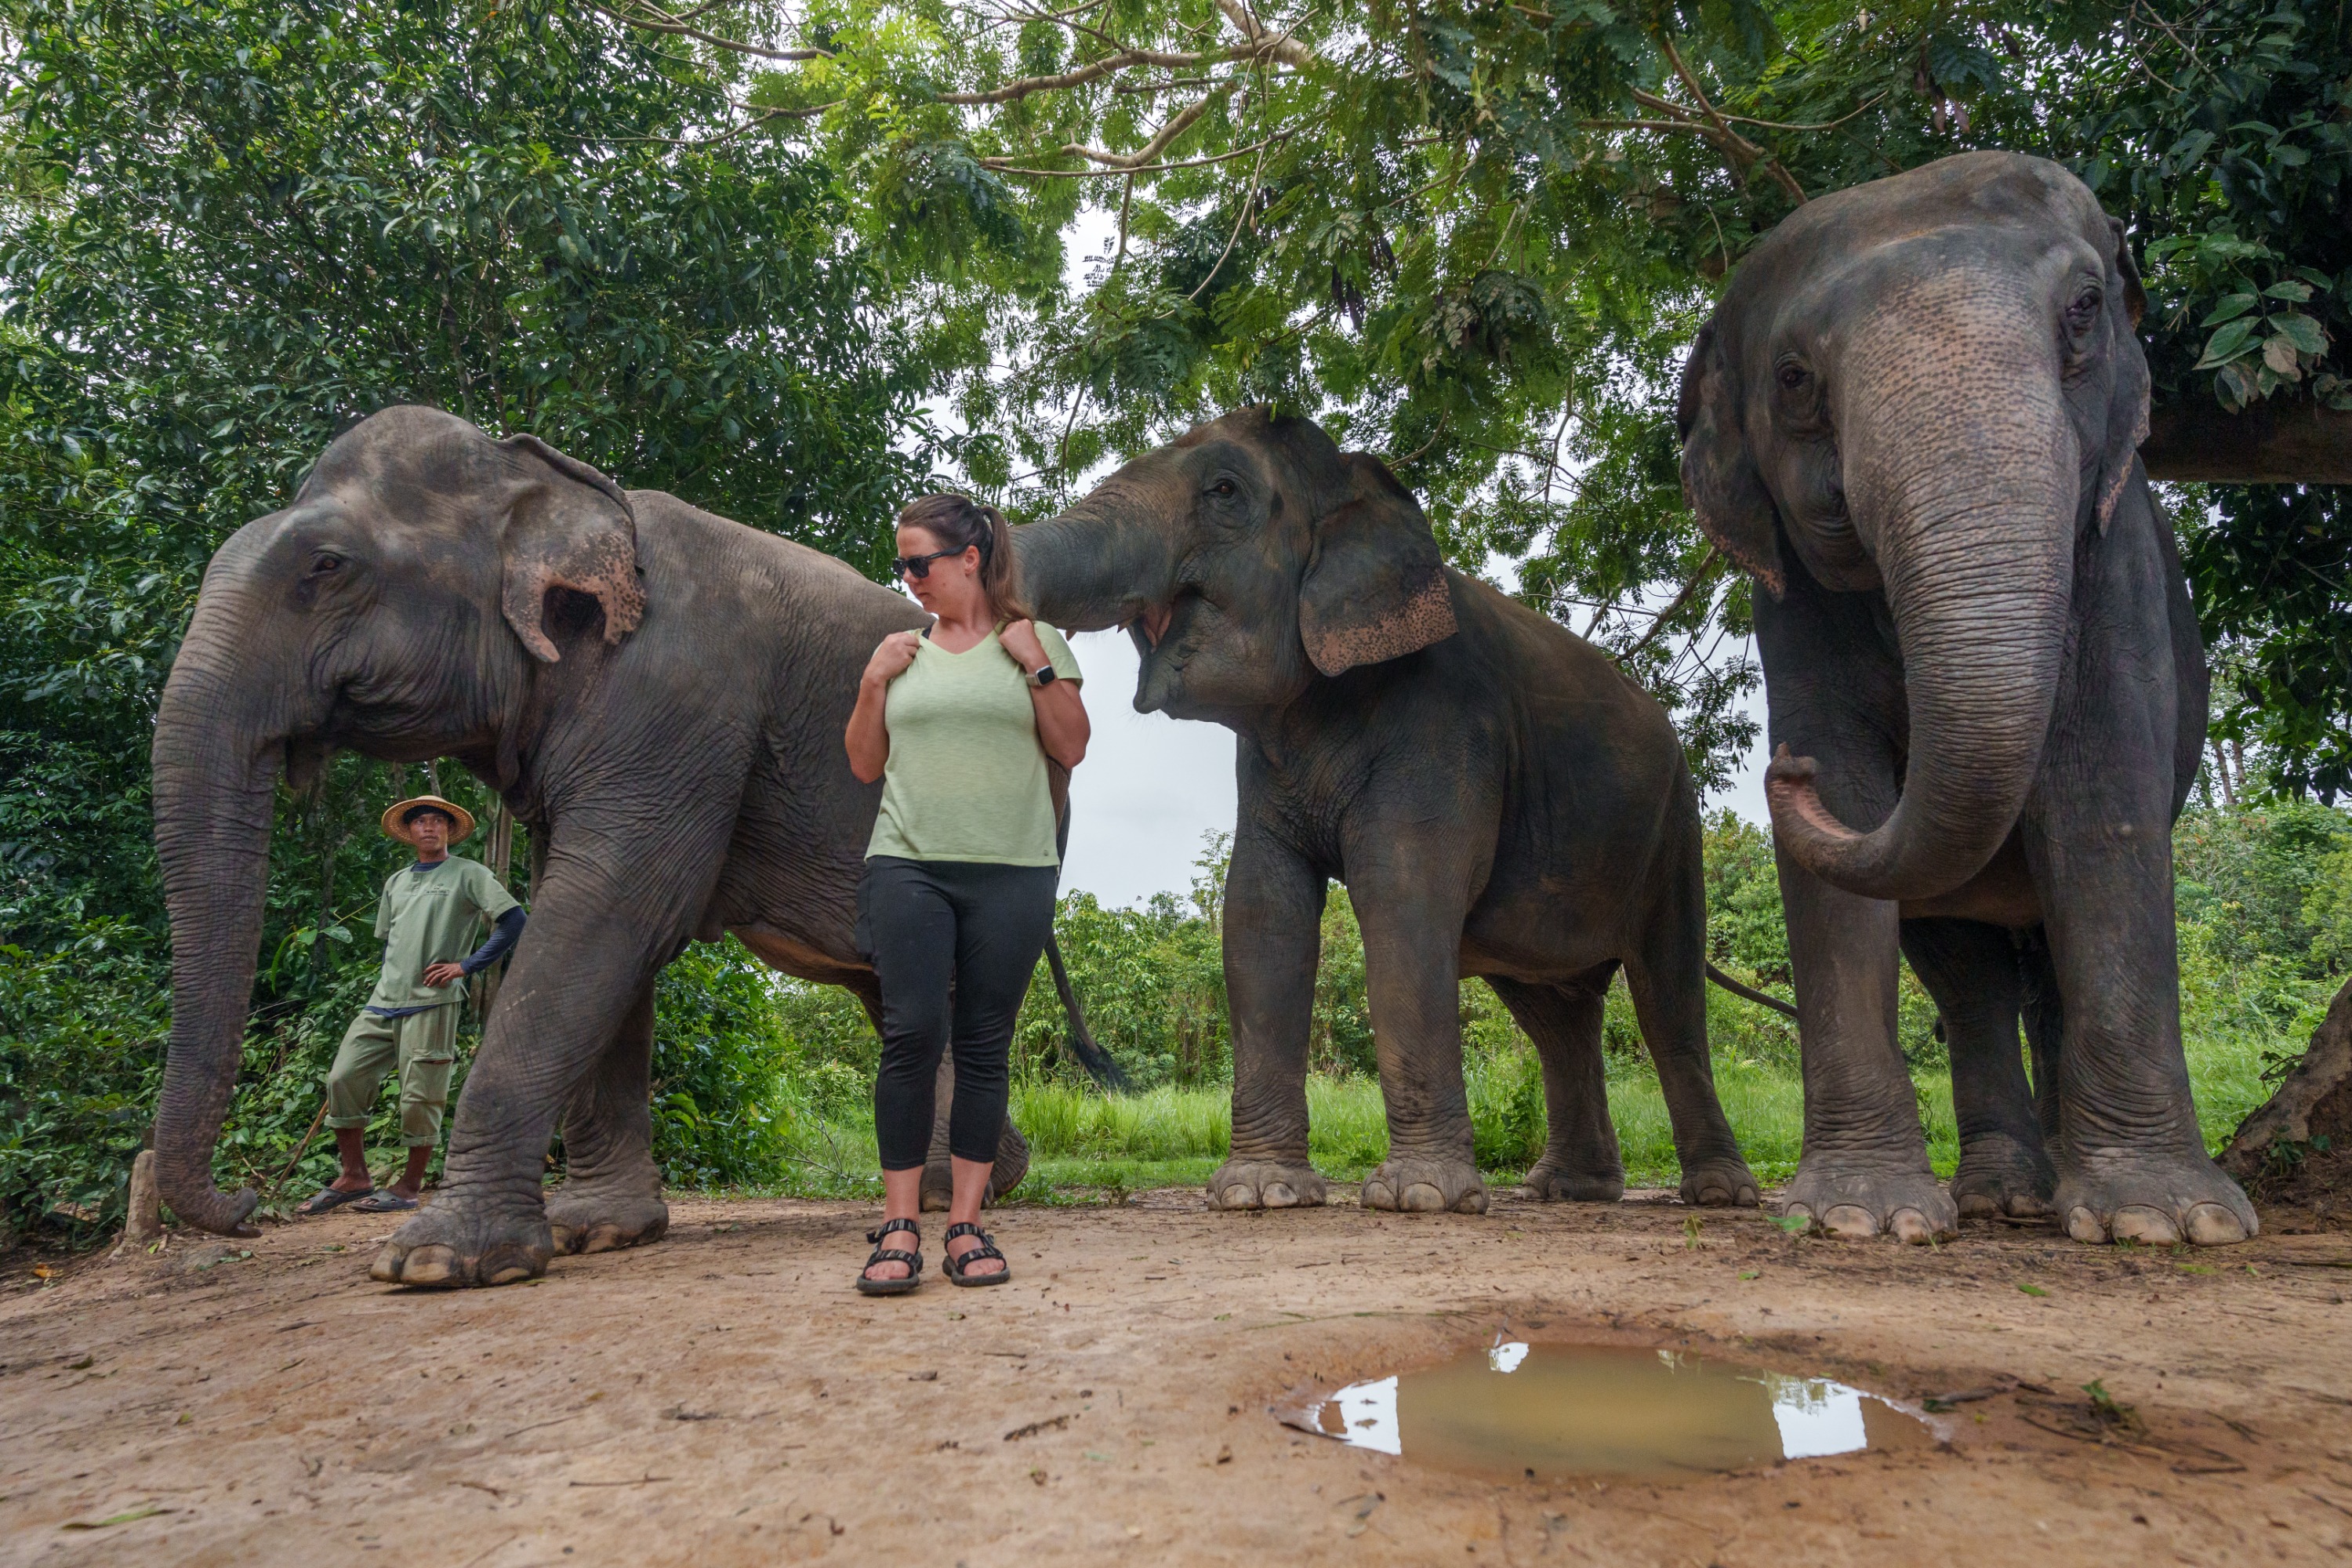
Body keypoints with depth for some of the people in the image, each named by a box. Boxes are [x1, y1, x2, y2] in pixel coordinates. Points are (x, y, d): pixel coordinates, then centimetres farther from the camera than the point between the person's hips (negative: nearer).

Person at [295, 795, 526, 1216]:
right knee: (344, 1077, 0)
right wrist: (386, 985, 15)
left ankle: (410, 1187, 9)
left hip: (431, 1003, -6)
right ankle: (354, 1177, 12)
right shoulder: (396, 882, 21)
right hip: (384, 1002, 6)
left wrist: (466, 965, -10)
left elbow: (514, 921, -8)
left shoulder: (468, 874, 1)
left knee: (420, 1096, -4)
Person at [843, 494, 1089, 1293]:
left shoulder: (1034, 639, 9)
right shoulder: (904, 650, 15)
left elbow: (1071, 748, 4)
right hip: (908, 866, 1)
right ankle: (899, 1226, -1)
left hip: (1012, 873, -1)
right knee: (912, 1032, -9)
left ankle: (966, 1225, 8)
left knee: (985, 1045, 1)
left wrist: (1037, 664, -4)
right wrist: (873, 681, 4)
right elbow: (864, 763, 16)